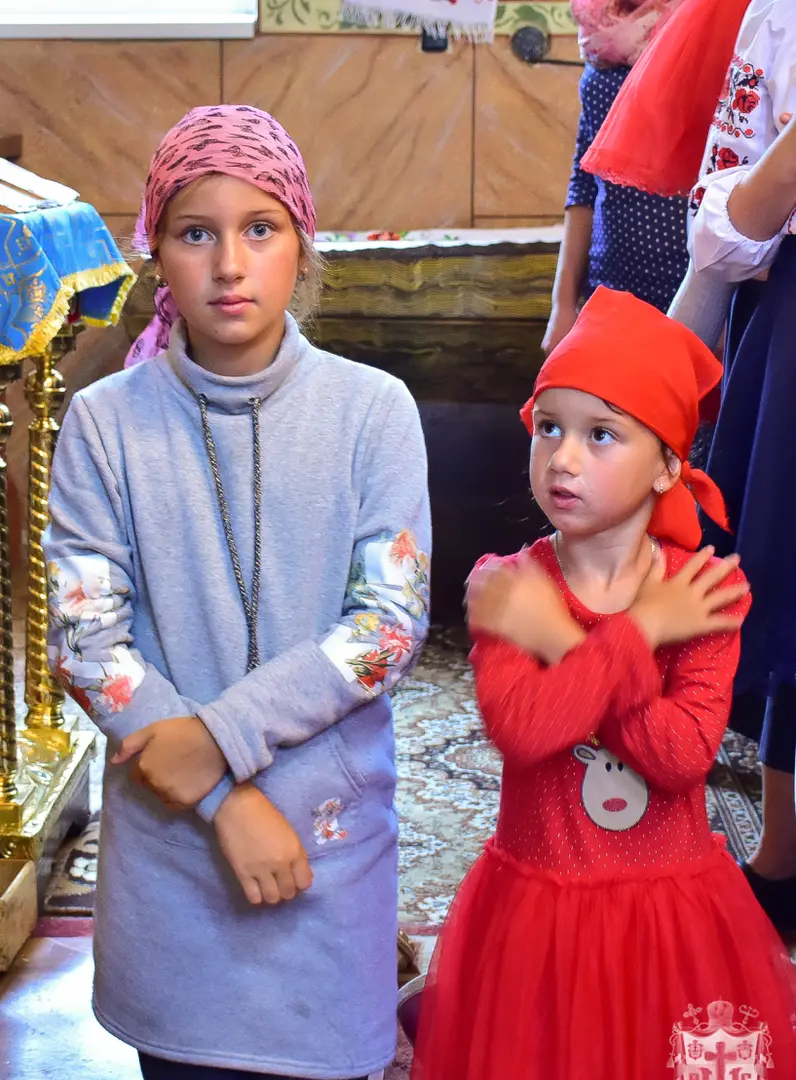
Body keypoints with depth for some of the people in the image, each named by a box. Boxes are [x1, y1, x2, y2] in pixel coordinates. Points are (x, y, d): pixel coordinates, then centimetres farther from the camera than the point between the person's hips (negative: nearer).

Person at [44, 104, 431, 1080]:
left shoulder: (372, 409, -7)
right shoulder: (105, 423, -6)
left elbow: (391, 622, -10)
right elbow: (85, 642, -8)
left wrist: (222, 734, -17)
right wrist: (228, 802, -14)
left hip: (332, 823, 0)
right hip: (166, 827, 1)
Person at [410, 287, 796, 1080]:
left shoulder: (702, 589, -8)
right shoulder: (507, 588, -8)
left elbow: (684, 753, -21)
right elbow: (520, 729, -26)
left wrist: (561, 642, -22)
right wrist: (638, 633, -21)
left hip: (672, 911, 0)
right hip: (534, 909, 0)